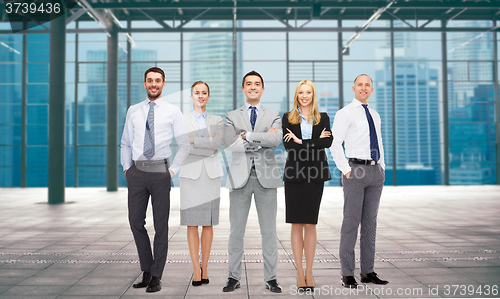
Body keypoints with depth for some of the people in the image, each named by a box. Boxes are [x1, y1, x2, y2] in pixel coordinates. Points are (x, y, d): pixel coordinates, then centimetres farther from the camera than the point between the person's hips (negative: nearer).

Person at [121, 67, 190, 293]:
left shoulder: (173, 112, 3)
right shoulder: (133, 111, 11)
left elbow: (184, 145, 4)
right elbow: (126, 143, 17)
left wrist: (173, 170, -3)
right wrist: (126, 169, 9)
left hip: (160, 171, -2)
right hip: (137, 171, 3)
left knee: (161, 225, 2)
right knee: (135, 221, 5)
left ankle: (156, 277, 13)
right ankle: (146, 270, 22)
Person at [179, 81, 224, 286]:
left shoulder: (217, 121, 11)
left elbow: (217, 145, -6)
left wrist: (193, 140, -12)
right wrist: (208, 146, -13)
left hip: (211, 175, 2)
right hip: (191, 173, -1)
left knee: (208, 223, 4)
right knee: (192, 223, -3)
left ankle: (204, 268, 11)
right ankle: (196, 270, 1)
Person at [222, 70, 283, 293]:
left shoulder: (273, 116, 12)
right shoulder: (232, 116, 11)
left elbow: (276, 139, -9)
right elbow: (229, 143, -6)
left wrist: (247, 135, -11)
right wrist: (262, 140, -8)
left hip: (266, 177, 0)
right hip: (240, 176, 0)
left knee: (269, 231, 3)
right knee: (236, 230, 4)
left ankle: (271, 278, 12)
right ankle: (234, 277, 15)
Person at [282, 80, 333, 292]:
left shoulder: (323, 118, 10)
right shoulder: (288, 118, 8)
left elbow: (328, 142, -6)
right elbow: (287, 145, -6)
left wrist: (301, 141, -12)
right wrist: (316, 141, -9)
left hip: (315, 175, 1)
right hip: (294, 174, 0)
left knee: (310, 224, 4)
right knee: (296, 225, 1)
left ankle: (309, 272, 13)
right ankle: (299, 272, 9)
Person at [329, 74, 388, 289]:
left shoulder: (375, 115, 20)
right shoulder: (345, 113, -1)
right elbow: (334, 144, -9)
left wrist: (382, 168, 16)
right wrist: (346, 170, -14)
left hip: (376, 172, 7)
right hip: (355, 170, -6)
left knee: (370, 222, 8)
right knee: (351, 221, -6)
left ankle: (368, 271, 16)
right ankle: (347, 274, 0)